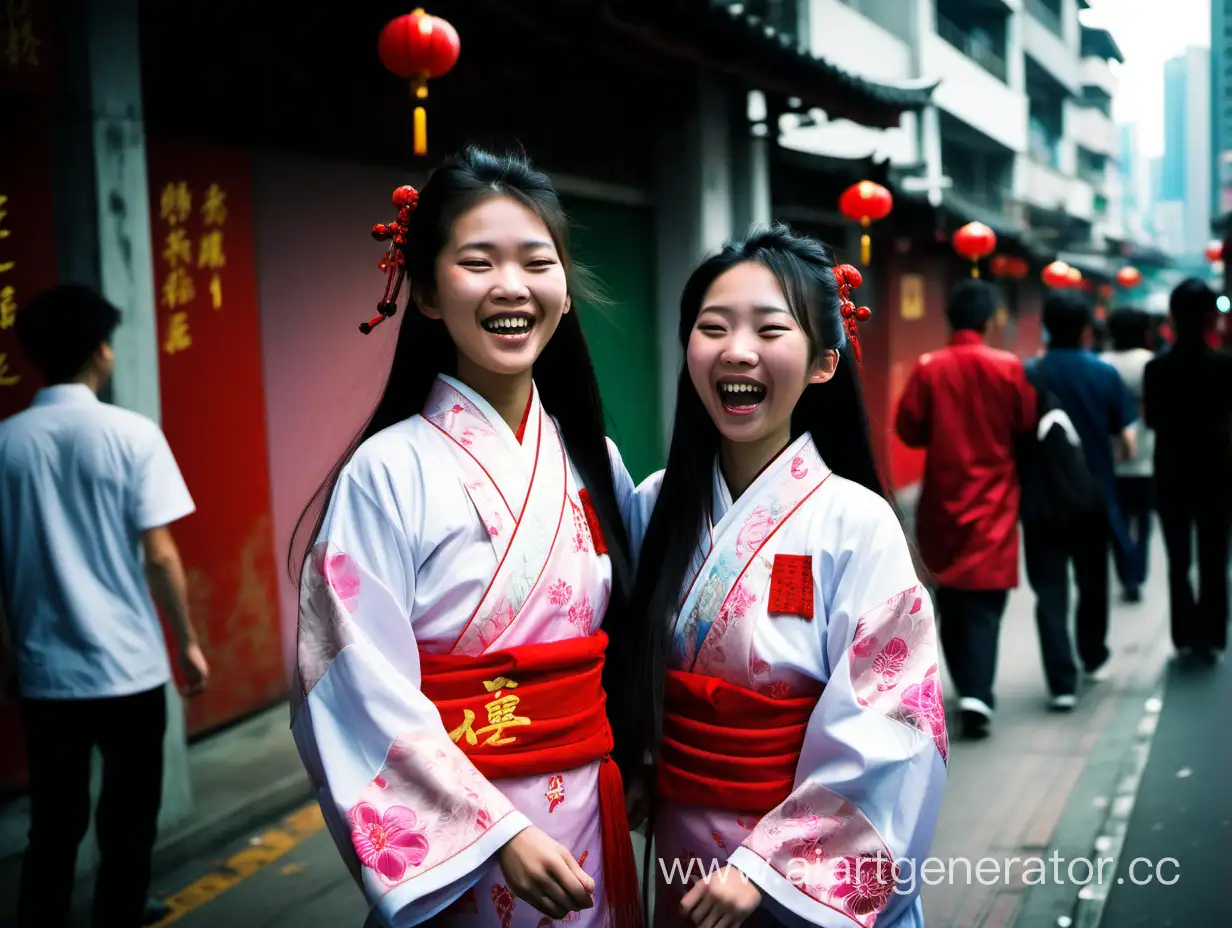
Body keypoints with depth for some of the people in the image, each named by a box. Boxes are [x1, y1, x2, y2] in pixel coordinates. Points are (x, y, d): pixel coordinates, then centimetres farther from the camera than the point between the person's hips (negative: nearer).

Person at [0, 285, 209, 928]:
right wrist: (187, 642, 1)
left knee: (52, 829, 15)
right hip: (128, 668, -3)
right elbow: (159, 555, -10)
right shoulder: (132, 435, -9)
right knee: (126, 828, 10)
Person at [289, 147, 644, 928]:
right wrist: (499, 829, -19)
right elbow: (367, 690, -16)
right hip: (458, 828, -5)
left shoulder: (593, 460, 3)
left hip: (593, 816, 5)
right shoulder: (390, 471, -14)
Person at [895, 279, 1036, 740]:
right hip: (993, 499, -1)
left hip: (943, 498, 1)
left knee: (950, 598, 15)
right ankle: (977, 694, -14)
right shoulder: (1008, 367, -6)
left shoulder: (928, 368, -5)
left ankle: (966, 687, 21)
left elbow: (908, 429, -5)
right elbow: (1026, 425, -1)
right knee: (985, 602, 0)